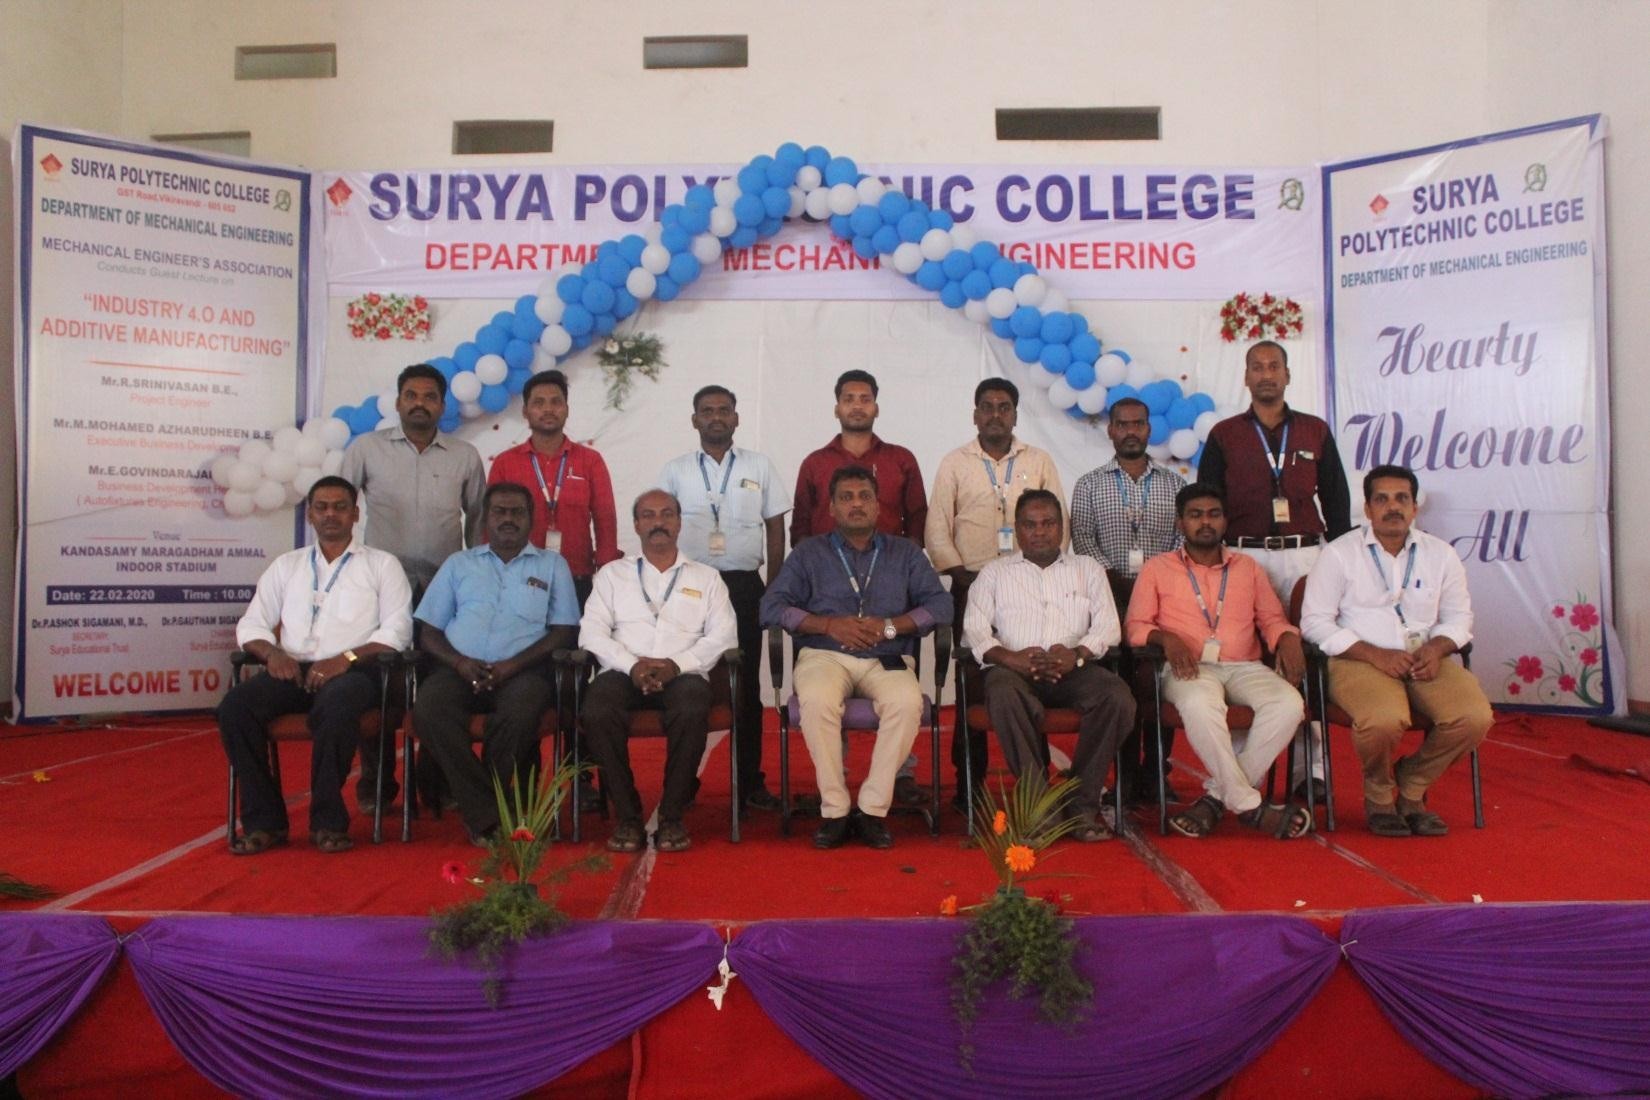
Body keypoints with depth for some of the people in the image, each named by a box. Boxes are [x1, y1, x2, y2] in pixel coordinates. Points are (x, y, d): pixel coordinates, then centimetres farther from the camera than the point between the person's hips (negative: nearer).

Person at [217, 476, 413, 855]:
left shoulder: (381, 564, 13)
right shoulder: (286, 565, 24)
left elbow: (398, 629, 1)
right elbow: (251, 624, 18)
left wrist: (347, 658, -14)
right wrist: (272, 653, -5)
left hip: (352, 671, -3)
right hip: (293, 670, 4)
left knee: (336, 707, -38)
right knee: (234, 706, -26)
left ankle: (328, 820, -23)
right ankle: (264, 820, -16)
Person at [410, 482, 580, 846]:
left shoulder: (552, 564, 17)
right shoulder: (459, 564, 23)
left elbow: (564, 632, 7)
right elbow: (429, 631, 16)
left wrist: (511, 665, -8)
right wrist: (459, 662, -6)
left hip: (522, 671, -2)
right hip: (460, 669, 2)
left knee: (519, 715, -36)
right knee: (429, 710, -32)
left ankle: (481, 816, -17)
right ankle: (489, 815, -24)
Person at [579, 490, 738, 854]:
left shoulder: (705, 577, 20)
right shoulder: (612, 574, 21)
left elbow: (723, 635, 7)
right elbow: (591, 632, 8)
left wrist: (677, 664, -11)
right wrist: (632, 664, -10)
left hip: (683, 672, -1)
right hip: (624, 671, 1)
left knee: (692, 711, -36)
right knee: (597, 712, -33)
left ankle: (672, 815, -20)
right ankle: (626, 815, -17)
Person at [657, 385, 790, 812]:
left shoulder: (759, 466, 9)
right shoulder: (674, 471, 8)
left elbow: (776, 529, 9)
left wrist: (773, 589, 3)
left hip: (745, 585, 0)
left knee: (747, 684, 4)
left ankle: (751, 781, 12)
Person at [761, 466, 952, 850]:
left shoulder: (905, 553, 18)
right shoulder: (809, 554, 16)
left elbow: (940, 605, 6)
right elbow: (771, 606, 4)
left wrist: (889, 626, -9)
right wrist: (827, 624, -9)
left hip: (888, 658, 1)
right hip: (825, 656, 0)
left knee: (908, 701, -34)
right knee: (816, 700, -35)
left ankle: (873, 808, -22)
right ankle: (834, 810, -23)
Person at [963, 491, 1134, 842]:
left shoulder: (1088, 569, 24)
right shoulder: (995, 572, 20)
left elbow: (1109, 626, 10)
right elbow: (975, 628, 6)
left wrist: (1076, 654, -12)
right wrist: (1012, 658, -14)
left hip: (1074, 668, 2)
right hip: (1014, 668, -1)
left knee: (1118, 698, -30)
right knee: (1004, 697, -37)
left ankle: (1083, 803, -19)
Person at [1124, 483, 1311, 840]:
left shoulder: (1248, 568, 25)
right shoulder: (1157, 568, 15)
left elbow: (1272, 619, 20)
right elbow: (1135, 625, 7)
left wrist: (1288, 638, -4)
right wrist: (1166, 637, -14)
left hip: (1243, 666, 3)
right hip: (1189, 668, -3)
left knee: (1289, 705, -29)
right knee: (1200, 705, -39)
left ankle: (1218, 796, -24)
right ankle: (1250, 806, -27)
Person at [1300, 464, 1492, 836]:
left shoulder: (1440, 554, 12)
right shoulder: (1339, 553, -1)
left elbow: (1459, 617, 18)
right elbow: (1314, 622, -5)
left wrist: (1437, 648, -6)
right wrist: (1376, 654, -16)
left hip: (1425, 660, 5)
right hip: (1359, 660, -4)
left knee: (1475, 717, -23)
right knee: (1385, 720, -35)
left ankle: (1411, 785, 5)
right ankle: (1378, 792, 1)